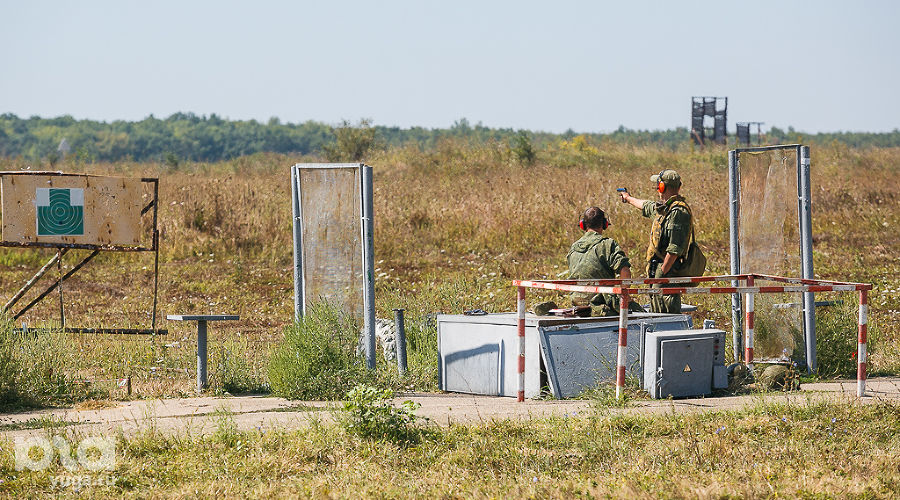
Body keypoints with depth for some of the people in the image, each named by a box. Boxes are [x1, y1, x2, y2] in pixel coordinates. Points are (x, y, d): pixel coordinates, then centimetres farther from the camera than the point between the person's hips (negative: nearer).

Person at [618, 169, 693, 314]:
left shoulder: (678, 212, -18)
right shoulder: (664, 208, 14)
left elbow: (674, 249, -23)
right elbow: (647, 206, 40)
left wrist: (662, 273, -22)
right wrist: (629, 199, 58)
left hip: (668, 270, -10)